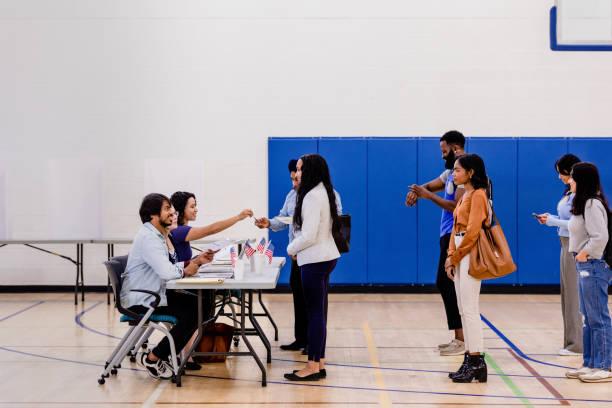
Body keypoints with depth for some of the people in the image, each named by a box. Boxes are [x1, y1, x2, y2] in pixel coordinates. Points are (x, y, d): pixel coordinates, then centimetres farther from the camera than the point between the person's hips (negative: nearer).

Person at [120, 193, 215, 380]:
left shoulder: (157, 235, 16)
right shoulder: (148, 237, -20)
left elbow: (168, 267, 16)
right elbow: (166, 271, -31)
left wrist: (196, 261, 4)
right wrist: (185, 271, -11)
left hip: (154, 294, 11)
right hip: (140, 301, -11)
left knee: (197, 304, 2)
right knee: (190, 314, -19)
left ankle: (165, 355, 8)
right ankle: (152, 358, -6)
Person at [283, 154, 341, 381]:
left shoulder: (313, 196, -17)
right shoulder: (322, 192, 14)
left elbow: (309, 235, -21)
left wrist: (291, 249, -4)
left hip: (315, 260, -10)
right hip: (325, 258, 10)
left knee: (315, 312, -6)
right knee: (318, 312, 12)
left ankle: (313, 367, -1)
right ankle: (319, 365, 17)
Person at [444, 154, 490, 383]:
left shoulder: (477, 195, -11)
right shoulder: (465, 196, 18)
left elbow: (472, 231, -18)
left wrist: (455, 257, -11)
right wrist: (451, 256, 7)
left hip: (470, 255, -10)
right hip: (460, 257, 10)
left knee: (470, 309, -9)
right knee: (464, 310, 9)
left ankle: (476, 361, -6)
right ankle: (470, 359, 13)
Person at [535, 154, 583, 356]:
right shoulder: (569, 191, 13)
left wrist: (553, 221, -15)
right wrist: (550, 218, 6)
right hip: (566, 244, 10)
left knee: (574, 294, -4)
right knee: (568, 293, 13)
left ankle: (577, 344, 4)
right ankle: (572, 341, 20)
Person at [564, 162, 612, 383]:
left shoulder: (592, 204, -17)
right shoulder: (583, 203, 15)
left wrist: (585, 254, -15)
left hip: (593, 265, -11)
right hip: (585, 266, 11)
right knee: (589, 318, 15)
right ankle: (590, 364, 22)